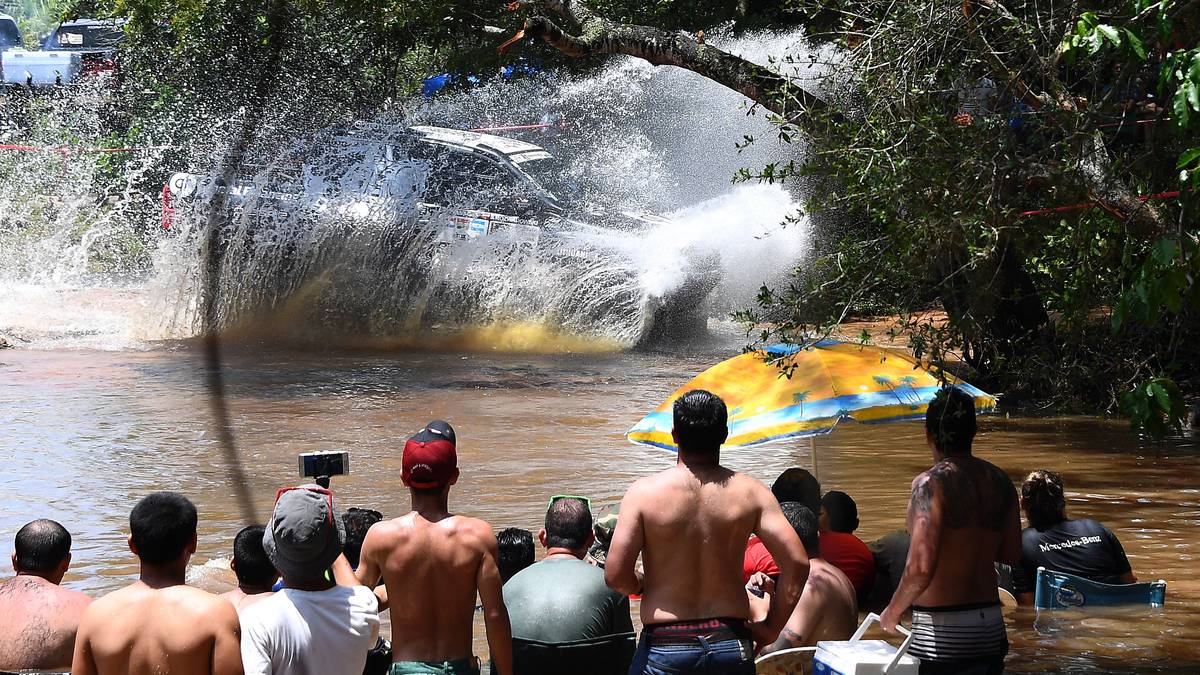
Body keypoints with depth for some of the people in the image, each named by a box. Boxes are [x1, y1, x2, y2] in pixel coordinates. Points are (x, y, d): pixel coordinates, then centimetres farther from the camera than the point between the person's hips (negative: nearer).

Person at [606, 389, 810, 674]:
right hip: (732, 643, 2)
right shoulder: (750, 492, 0)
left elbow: (615, 576, -10)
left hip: (665, 647, -2)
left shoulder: (644, 492, -6)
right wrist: (771, 628, 4)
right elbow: (797, 563, -6)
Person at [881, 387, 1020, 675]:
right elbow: (1011, 554, 16)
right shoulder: (1000, 482, 6)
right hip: (991, 627, 7)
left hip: (941, 632, -7)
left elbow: (920, 567, -22)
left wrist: (892, 612, -7)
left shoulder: (930, 483, -14)